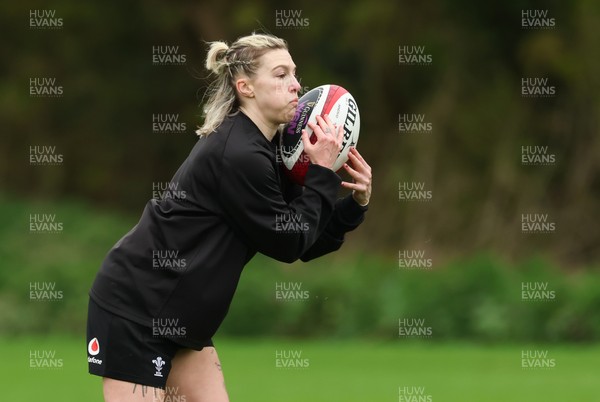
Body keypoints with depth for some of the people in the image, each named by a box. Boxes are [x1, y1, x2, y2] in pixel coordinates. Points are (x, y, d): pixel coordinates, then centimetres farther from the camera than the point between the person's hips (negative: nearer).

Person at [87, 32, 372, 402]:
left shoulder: (264, 149, 8)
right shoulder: (238, 157, -22)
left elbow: (305, 243, 10)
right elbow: (288, 243, -15)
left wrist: (355, 204, -4)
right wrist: (323, 173, -11)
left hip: (177, 315, 10)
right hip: (134, 307, -10)